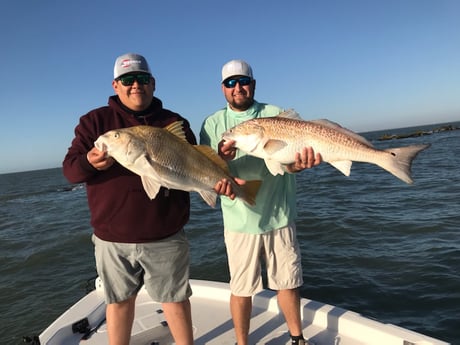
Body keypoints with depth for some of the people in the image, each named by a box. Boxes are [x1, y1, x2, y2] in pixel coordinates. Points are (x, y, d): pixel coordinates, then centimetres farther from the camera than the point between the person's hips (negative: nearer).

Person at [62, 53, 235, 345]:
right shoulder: (95, 120, 2)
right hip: (112, 239, 1)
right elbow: (70, 169, -3)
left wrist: (215, 180, -18)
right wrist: (89, 162, -25)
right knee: (119, 300, 17)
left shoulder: (175, 123, 4)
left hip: (165, 238, 0)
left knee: (175, 298, 14)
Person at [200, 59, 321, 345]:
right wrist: (220, 160, -29)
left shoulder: (277, 115, 3)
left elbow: (293, 151, -8)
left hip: (280, 216, 1)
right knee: (241, 288, 10)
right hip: (240, 219, -1)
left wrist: (299, 161, -33)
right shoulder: (213, 124, 2)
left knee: (288, 282, 15)